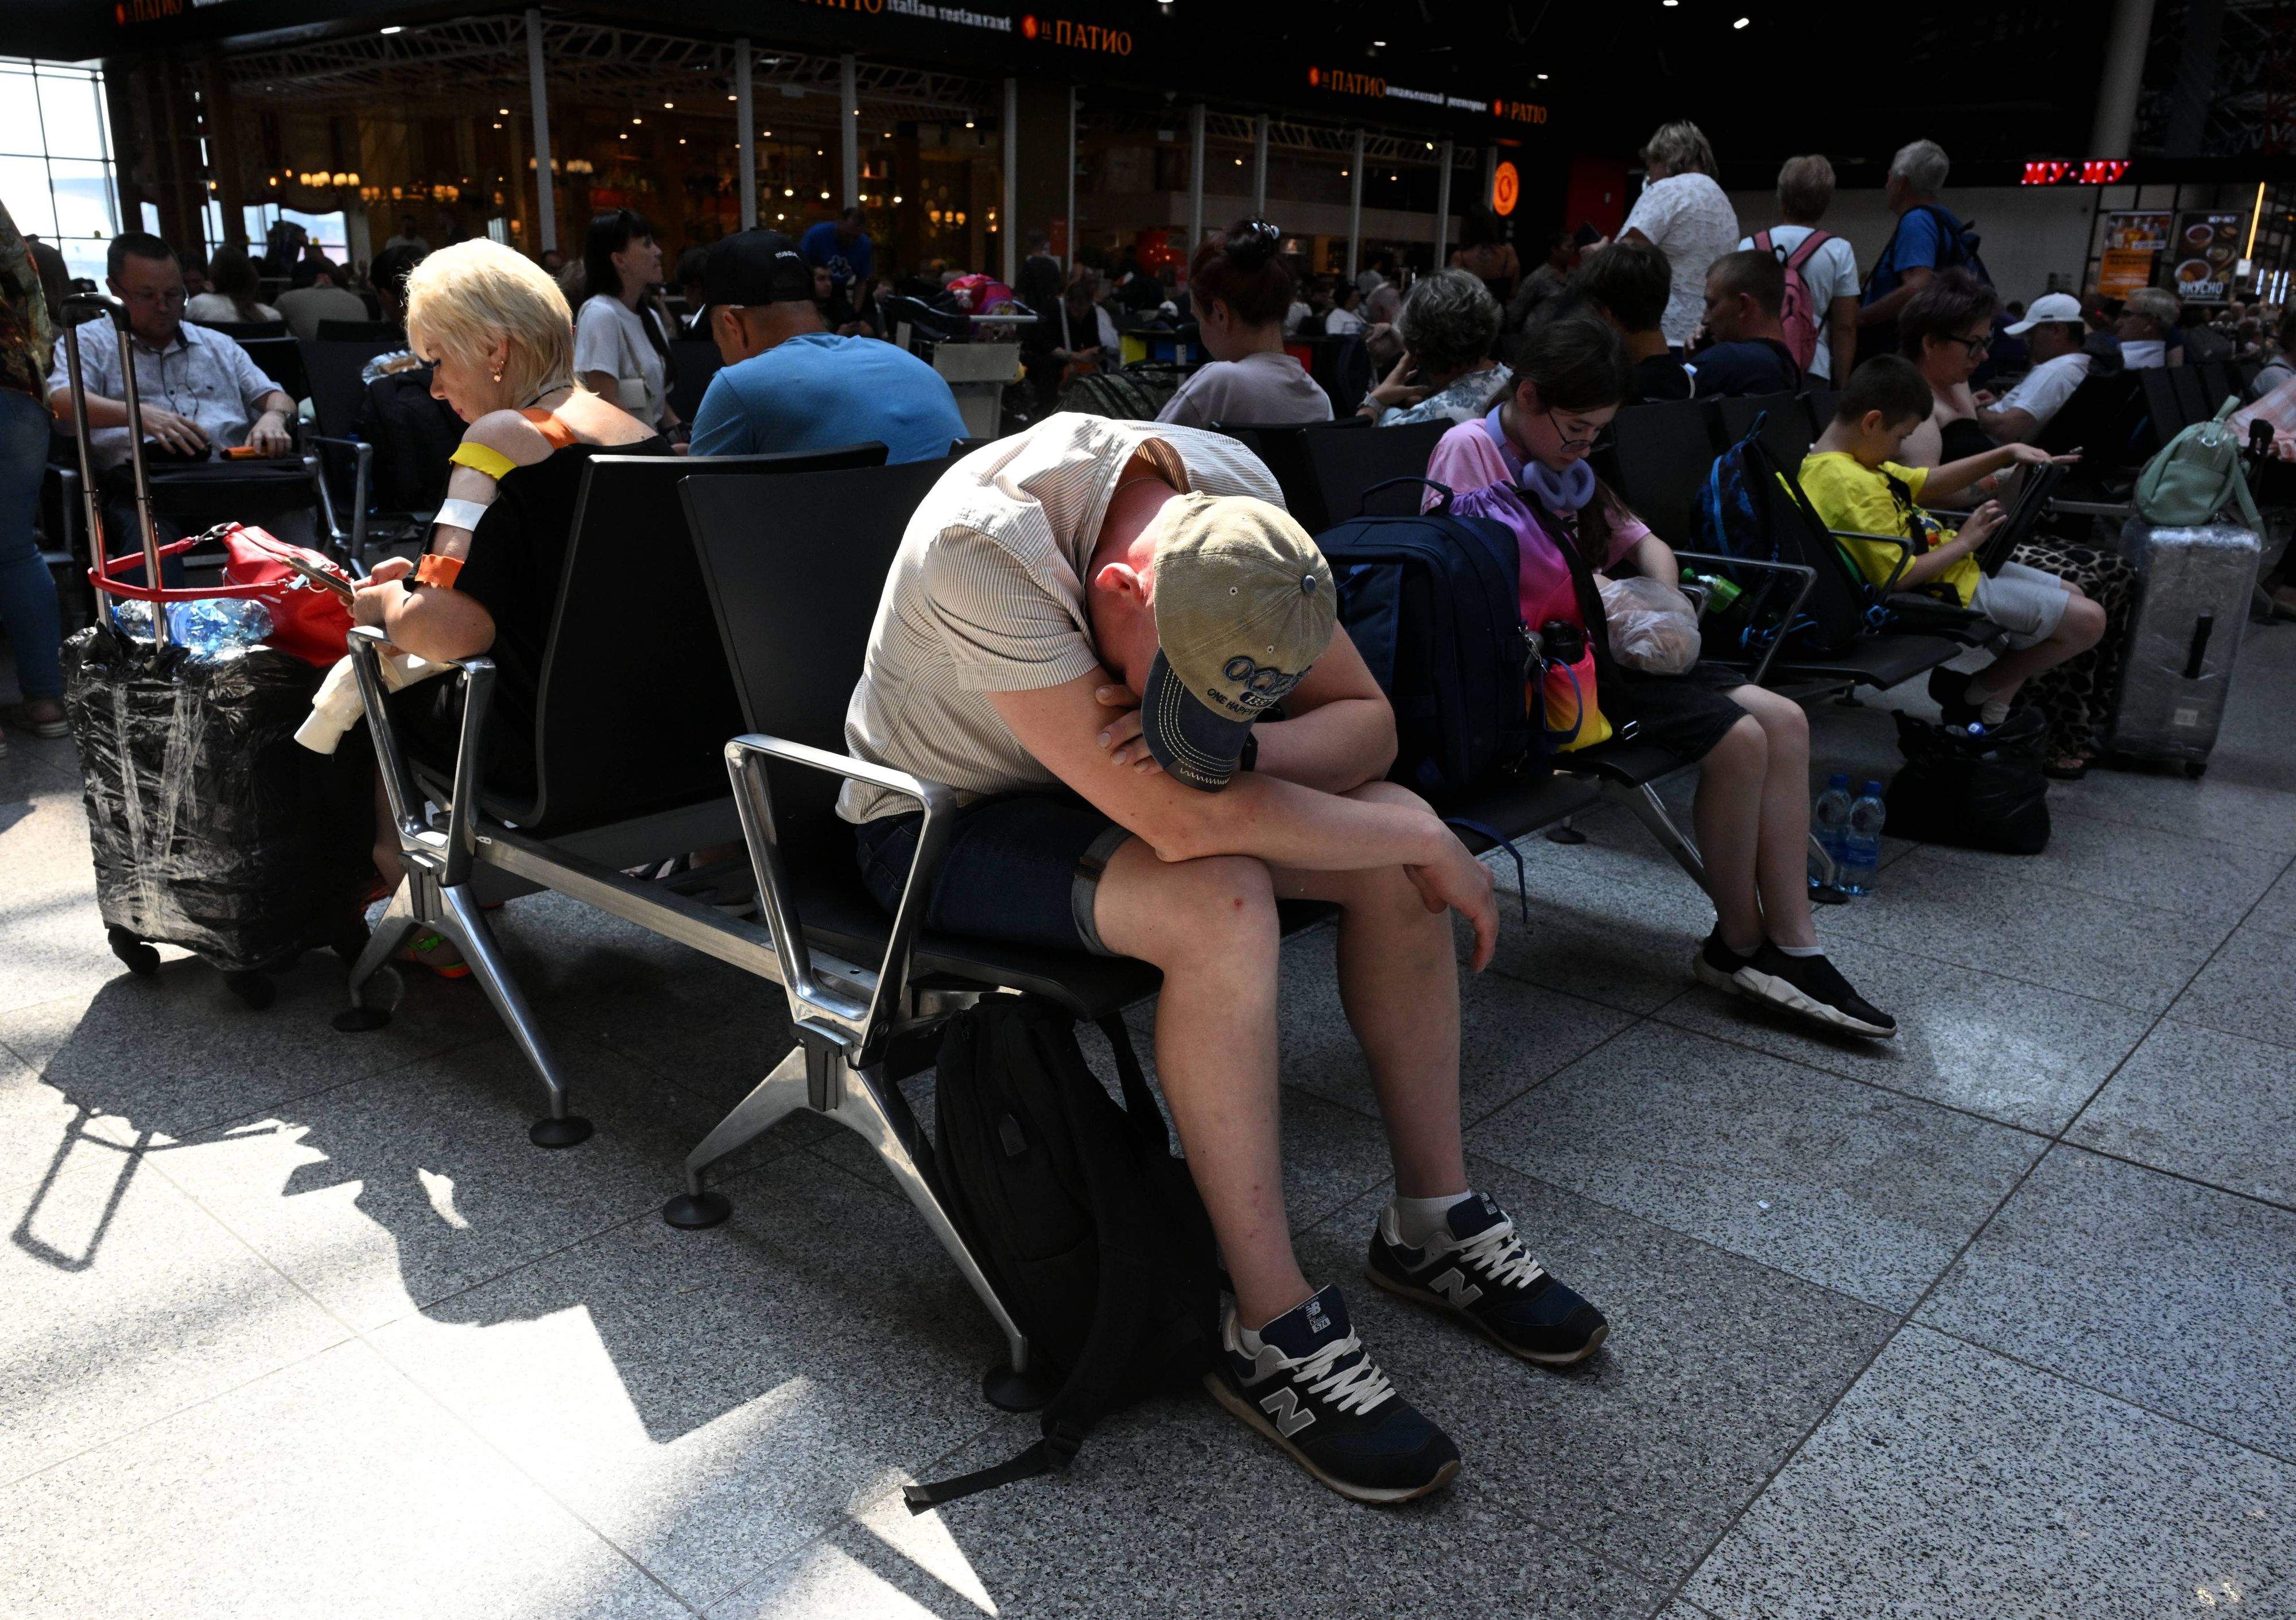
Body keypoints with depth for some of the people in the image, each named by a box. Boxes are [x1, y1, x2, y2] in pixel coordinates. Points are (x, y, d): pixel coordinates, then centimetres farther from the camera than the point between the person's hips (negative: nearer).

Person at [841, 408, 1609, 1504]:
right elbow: (1179, 821, -39)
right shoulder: (985, 546, -36)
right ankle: (1275, 1333, -17)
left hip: (1095, 781, 6)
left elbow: (1367, 721, -9)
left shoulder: (1233, 499, -17)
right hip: (946, 820, -6)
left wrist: (1232, 753, -31)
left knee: (1395, 839, -12)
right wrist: (1429, 845, -28)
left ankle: (1433, 1221, 3)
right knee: (1221, 903, -33)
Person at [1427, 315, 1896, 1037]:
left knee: (1785, 721, -5)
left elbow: (1644, 544, 25)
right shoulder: (1469, 450, -8)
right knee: (1738, 739, -21)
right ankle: (1739, 945, -1)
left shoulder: (1563, 464, 20)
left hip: (1593, 650, 10)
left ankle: (1792, 947, -6)